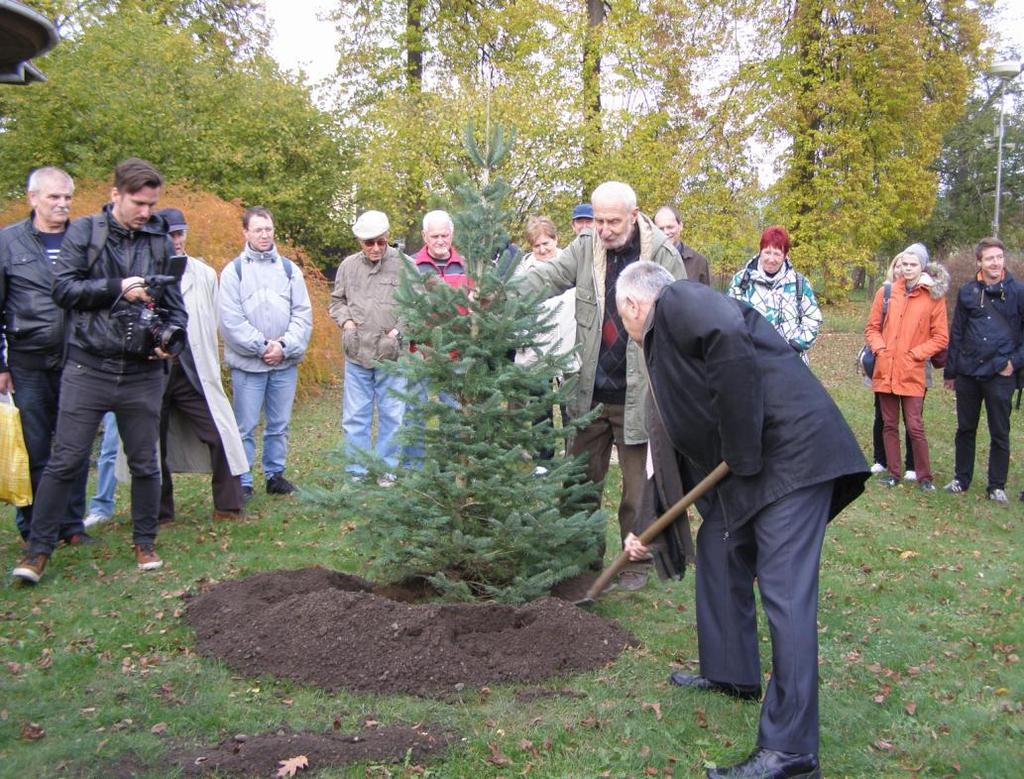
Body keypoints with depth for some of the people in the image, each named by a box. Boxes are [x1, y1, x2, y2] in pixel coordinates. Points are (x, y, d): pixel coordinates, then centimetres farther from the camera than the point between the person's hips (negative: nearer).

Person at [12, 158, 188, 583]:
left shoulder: (160, 241, 8)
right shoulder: (84, 232, 1)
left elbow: (174, 303, 12)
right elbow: (63, 287, -6)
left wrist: (171, 334, -6)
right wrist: (118, 288, -14)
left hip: (143, 373, 3)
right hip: (88, 368, -2)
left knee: (145, 463, 11)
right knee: (64, 462, 2)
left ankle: (145, 543, 25)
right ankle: (38, 549, 13)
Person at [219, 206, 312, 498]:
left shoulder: (289, 269, 8)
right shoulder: (234, 270, -1)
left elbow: (303, 314, 3)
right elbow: (231, 320, -8)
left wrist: (285, 347, -9)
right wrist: (262, 347, -12)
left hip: (286, 363, 3)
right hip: (247, 363, -3)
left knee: (279, 425, 11)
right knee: (245, 427, 1)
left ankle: (275, 474, 24)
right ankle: (242, 481, 11)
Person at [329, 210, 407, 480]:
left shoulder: (403, 264, -4)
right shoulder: (348, 265, 6)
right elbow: (337, 300, 17)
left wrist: (399, 329, -11)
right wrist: (346, 321, -1)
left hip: (391, 355, -2)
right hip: (356, 355, 3)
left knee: (392, 415, 6)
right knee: (355, 416, 9)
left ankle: (387, 470, 20)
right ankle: (356, 472, 21)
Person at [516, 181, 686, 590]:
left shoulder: (664, 256, -8)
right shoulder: (585, 248, 2)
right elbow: (545, 277, -7)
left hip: (639, 394, -3)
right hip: (588, 391, 4)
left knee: (638, 484, 9)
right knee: (581, 480, 14)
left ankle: (636, 561, 26)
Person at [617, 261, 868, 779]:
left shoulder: (677, 303, -4)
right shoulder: (665, 348, 24)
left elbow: (731, 338, -27)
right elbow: (678, 442, 30)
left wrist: (740, 450, -20)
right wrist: (647, 527, 35)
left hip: (793, 450, -11)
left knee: (783, 590, -11)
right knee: (718, 548, 21)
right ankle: (732, 673, 37)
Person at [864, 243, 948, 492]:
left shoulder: (933, 297, -1)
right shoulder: (886, 292, 6)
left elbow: (940, 338, 0)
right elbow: (872, 327, 12)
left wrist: (915, 354, -9)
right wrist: (880, 349, -4)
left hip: (912, 374, -3)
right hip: (885, 371, 3)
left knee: (915, 427, -3)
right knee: (889, 425, 10)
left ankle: (924, 477, 11)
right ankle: (893, 473, 21)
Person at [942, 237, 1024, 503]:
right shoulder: (967, 292, 5)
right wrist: (950, 371, 10)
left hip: (1000, 374, -2)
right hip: (968, 373, 2)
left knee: (1000, 433, 5)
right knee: (965, 429, 12)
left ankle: (997, 486, 16)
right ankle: (961, 479, 24)